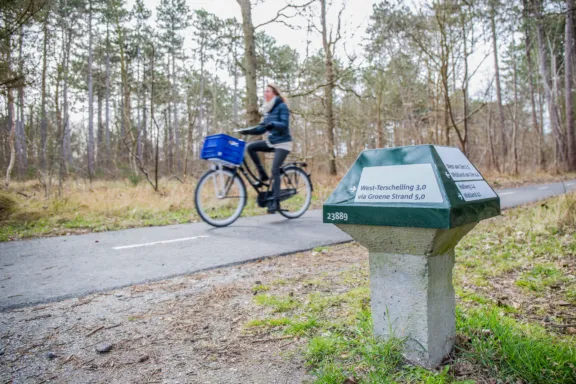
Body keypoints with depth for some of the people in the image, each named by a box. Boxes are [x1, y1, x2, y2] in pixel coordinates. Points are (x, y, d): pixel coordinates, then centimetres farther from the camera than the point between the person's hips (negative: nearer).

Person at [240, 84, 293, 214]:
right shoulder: (268, 109, 13)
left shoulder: (282, 106, -8)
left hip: (282, 143, -7)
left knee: (275, 170, -17)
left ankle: (275, 202, -11)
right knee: (250, 147, -12)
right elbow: (262, 128, 11)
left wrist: (272, 124, -36)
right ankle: (262, 174, -3)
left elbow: (284, 125, -19)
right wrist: (248, 130, -2)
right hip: (271, 141, 7)